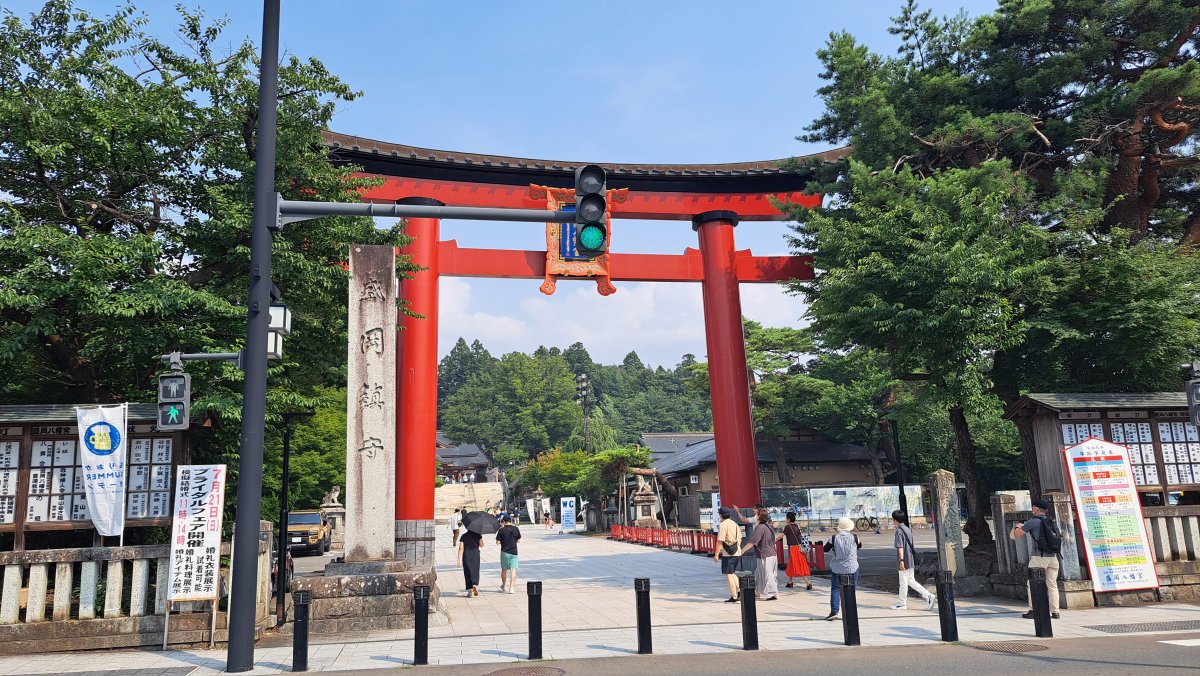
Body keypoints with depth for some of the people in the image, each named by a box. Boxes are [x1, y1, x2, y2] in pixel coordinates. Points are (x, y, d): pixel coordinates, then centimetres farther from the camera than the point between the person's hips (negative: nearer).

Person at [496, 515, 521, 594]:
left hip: (504, 552, -1)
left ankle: (504, 586, 31)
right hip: (514, 552, 1)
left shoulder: (501, 530, -9)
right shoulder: (516, 529, -2)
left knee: (504, 570, 15)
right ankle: (511, 587, -11)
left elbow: (497, 542, -9)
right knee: (513, 570, -1)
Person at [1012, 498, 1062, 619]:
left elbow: (1018, 534, -5)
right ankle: (1055, 612, 8)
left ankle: (1033, 611, -2)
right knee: (1052, 585, 9)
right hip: (1053, 557, 6)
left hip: (1038, 557, -6)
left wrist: (1018, 527, 18)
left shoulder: (1033, 522, -7)